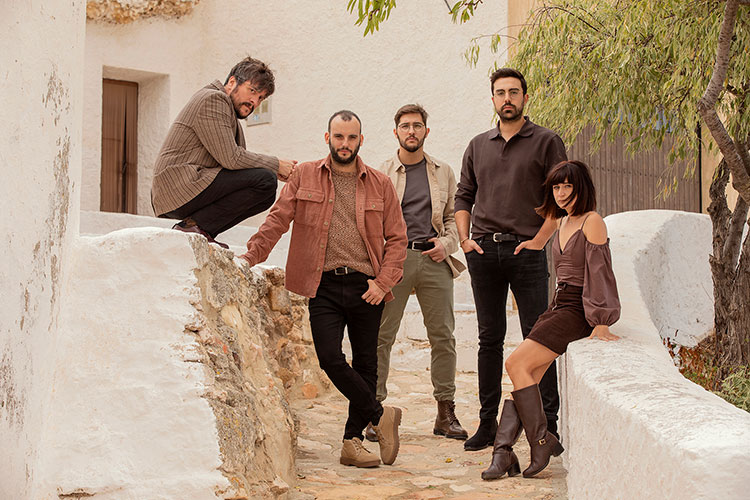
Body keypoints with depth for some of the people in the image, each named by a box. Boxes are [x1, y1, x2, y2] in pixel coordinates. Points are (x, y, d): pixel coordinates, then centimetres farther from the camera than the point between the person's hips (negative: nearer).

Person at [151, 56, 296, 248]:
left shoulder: (229, 110, 25)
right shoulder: (212, 99, -7)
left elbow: (235, 160, 19)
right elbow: (231, 158, -16)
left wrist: (275, 172, 6)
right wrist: (275, 165, -6)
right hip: (180, 186, -11)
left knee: (265, 196, 18)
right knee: (264, 182, -18)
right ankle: (194, 226, -15)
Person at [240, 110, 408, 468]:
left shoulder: (380, 185, 9)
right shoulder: (304, 176, 8)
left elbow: (397, 238, 8)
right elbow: (278, 219, 4)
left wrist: (383, 282, -4)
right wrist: (250, 256, -9)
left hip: (366, 287, 1)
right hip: (324, 285, -1)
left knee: (365, 364, 4)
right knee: (330, 358, -15)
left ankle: (352, 442, 15)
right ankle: (380, 415, 5)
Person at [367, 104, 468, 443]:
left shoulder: (443, 172, 16)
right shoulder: (380, 174, 9)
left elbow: (453, 215, 18)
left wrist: (447, 243, -1)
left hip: (434, 259, 2)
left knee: (443, 336, 2)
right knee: (381, 335, -6)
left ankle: (446, 413, 9)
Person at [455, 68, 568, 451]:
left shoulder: (546, 142, 3)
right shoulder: (478, 146, 16)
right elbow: (463, 196, 19)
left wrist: (539, 239, -9)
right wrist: (464, 238, 5)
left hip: (526, 251, -4)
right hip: (484, 251, 4)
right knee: (490, 338, 7)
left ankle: (548, 424, 0)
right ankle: (487, 422, 12)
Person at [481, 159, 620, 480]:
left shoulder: (592, 221, -8)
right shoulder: (564, 223, 18)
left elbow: (599, 272, -13)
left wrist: (601, 324, -17)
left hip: (577, 311, -8)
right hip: (558, 306, 8)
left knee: (516, 363, -17)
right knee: (526, 376, -7)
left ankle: (542, 442, -11)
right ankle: (502, 453, -14)